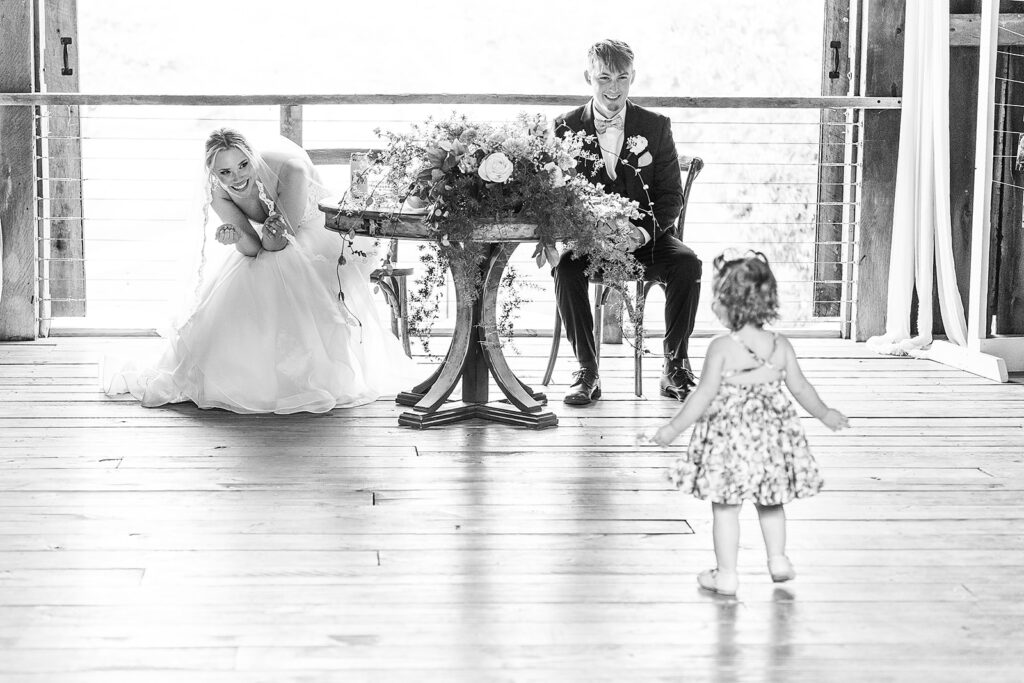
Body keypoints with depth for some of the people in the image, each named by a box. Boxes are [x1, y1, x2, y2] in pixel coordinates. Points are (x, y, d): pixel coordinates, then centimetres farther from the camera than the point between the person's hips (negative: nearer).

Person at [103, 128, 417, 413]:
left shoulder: (289, 170, -37)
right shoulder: (217, 193, -23)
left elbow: (278, 245, -27)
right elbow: (254, 249, -21)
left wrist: (273, 236, -46)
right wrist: (236, 238, -40)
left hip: (313, 237, -4)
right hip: (269, 257, 4)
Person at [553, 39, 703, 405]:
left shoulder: (656, 126, 5)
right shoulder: (566, 128, 3)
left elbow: (671, 196, 2)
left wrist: (642, 232, -18)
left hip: (645, 239, 1)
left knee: (687, 263, -28)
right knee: (565, 268, -33)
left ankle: (675, 367, -15)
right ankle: (587, 372, -21)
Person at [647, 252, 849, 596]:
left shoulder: (722, 348, -15)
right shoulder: (781, 345, -2)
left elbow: (705, 395, -16)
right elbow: (800, 388, 6)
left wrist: (674, 428, -8)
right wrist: (825, 414, 23)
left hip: (729, 435, -4)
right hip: (771, 435, 5)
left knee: (725, 506, 5)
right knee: (770, 502, 23)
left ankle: (726, 574, 9)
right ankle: (778, 560, 28)